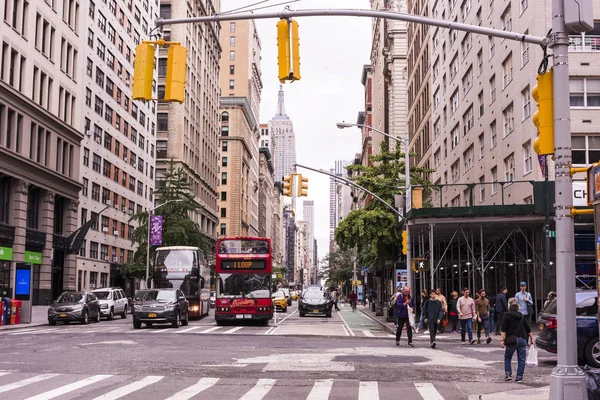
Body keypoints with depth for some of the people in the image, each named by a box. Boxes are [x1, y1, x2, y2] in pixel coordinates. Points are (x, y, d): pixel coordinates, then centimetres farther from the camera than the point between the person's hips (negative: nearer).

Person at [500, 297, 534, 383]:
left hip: (512, 340, -3)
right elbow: (528, 329, 15)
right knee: (521, 359, 7)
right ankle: (519, 377, 5)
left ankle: (508, 374, 6)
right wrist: (531, 339, 25)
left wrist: (502, 340, -11)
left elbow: (503, 330, -9)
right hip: (522, 340, 3)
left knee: (507, 357, 15)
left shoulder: (507, 315, -2)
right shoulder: (522, 316, 12)